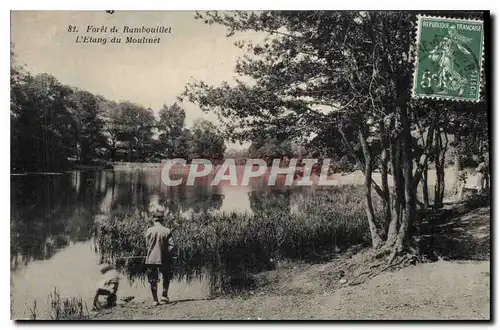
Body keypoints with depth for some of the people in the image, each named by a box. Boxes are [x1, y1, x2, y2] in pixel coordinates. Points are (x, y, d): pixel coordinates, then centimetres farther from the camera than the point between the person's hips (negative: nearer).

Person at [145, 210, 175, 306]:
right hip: (164, 259, -1)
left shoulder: (149, 231, -2)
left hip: (151, 259, 1)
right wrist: (168, 255, 4)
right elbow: (171, 246, -9)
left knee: (153, 280, 8)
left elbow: (147, 244, 6)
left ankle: (155, 300, 9)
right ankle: (164, 295, 11)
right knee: (166, 277, 20)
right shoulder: (167, 231, -7)